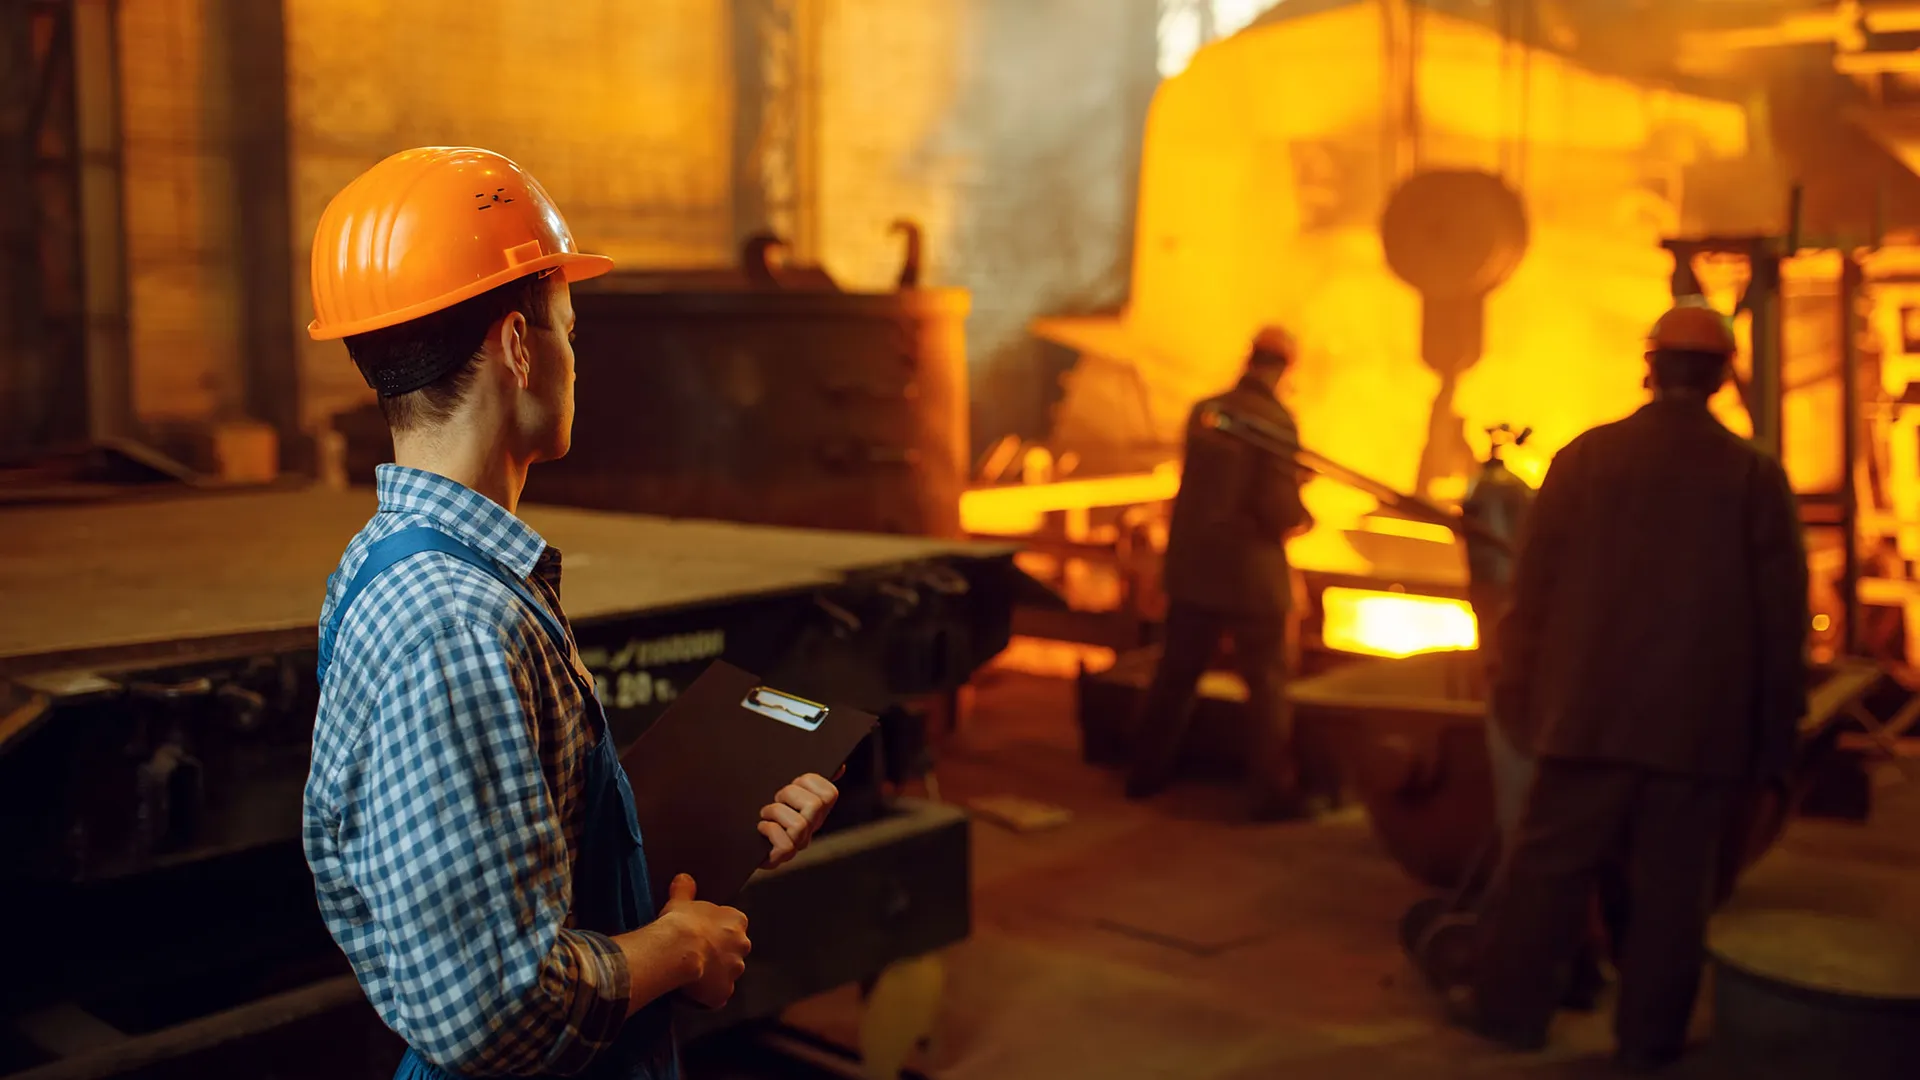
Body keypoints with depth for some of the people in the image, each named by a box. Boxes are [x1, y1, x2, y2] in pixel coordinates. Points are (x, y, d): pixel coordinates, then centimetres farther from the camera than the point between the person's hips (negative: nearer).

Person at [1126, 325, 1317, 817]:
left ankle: (1148, 772, 26)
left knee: (1176, 674, 17)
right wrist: (1303, 519, 3)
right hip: (1252, 575, -5)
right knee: (1267, 686, 6)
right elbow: (1280, 508, -20)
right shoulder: (1276, 420, -15)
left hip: (1191, 568, 5)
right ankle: (1275, 791, 12)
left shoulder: (1204, 411, 2)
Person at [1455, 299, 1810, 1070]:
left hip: (1590, 711, 1)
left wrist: (1521, 692, 10)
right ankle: (1650, 1035, 14)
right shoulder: (1755, 475, -2)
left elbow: (1533, 586, 1)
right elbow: (1783, 614, 0)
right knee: (1672, 886, 7)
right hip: (1702, 722, 0)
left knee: (1550, 865, 9)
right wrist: (1775, 730, 8)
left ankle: (1509, 1006, 17)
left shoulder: (1584, 457, -2)